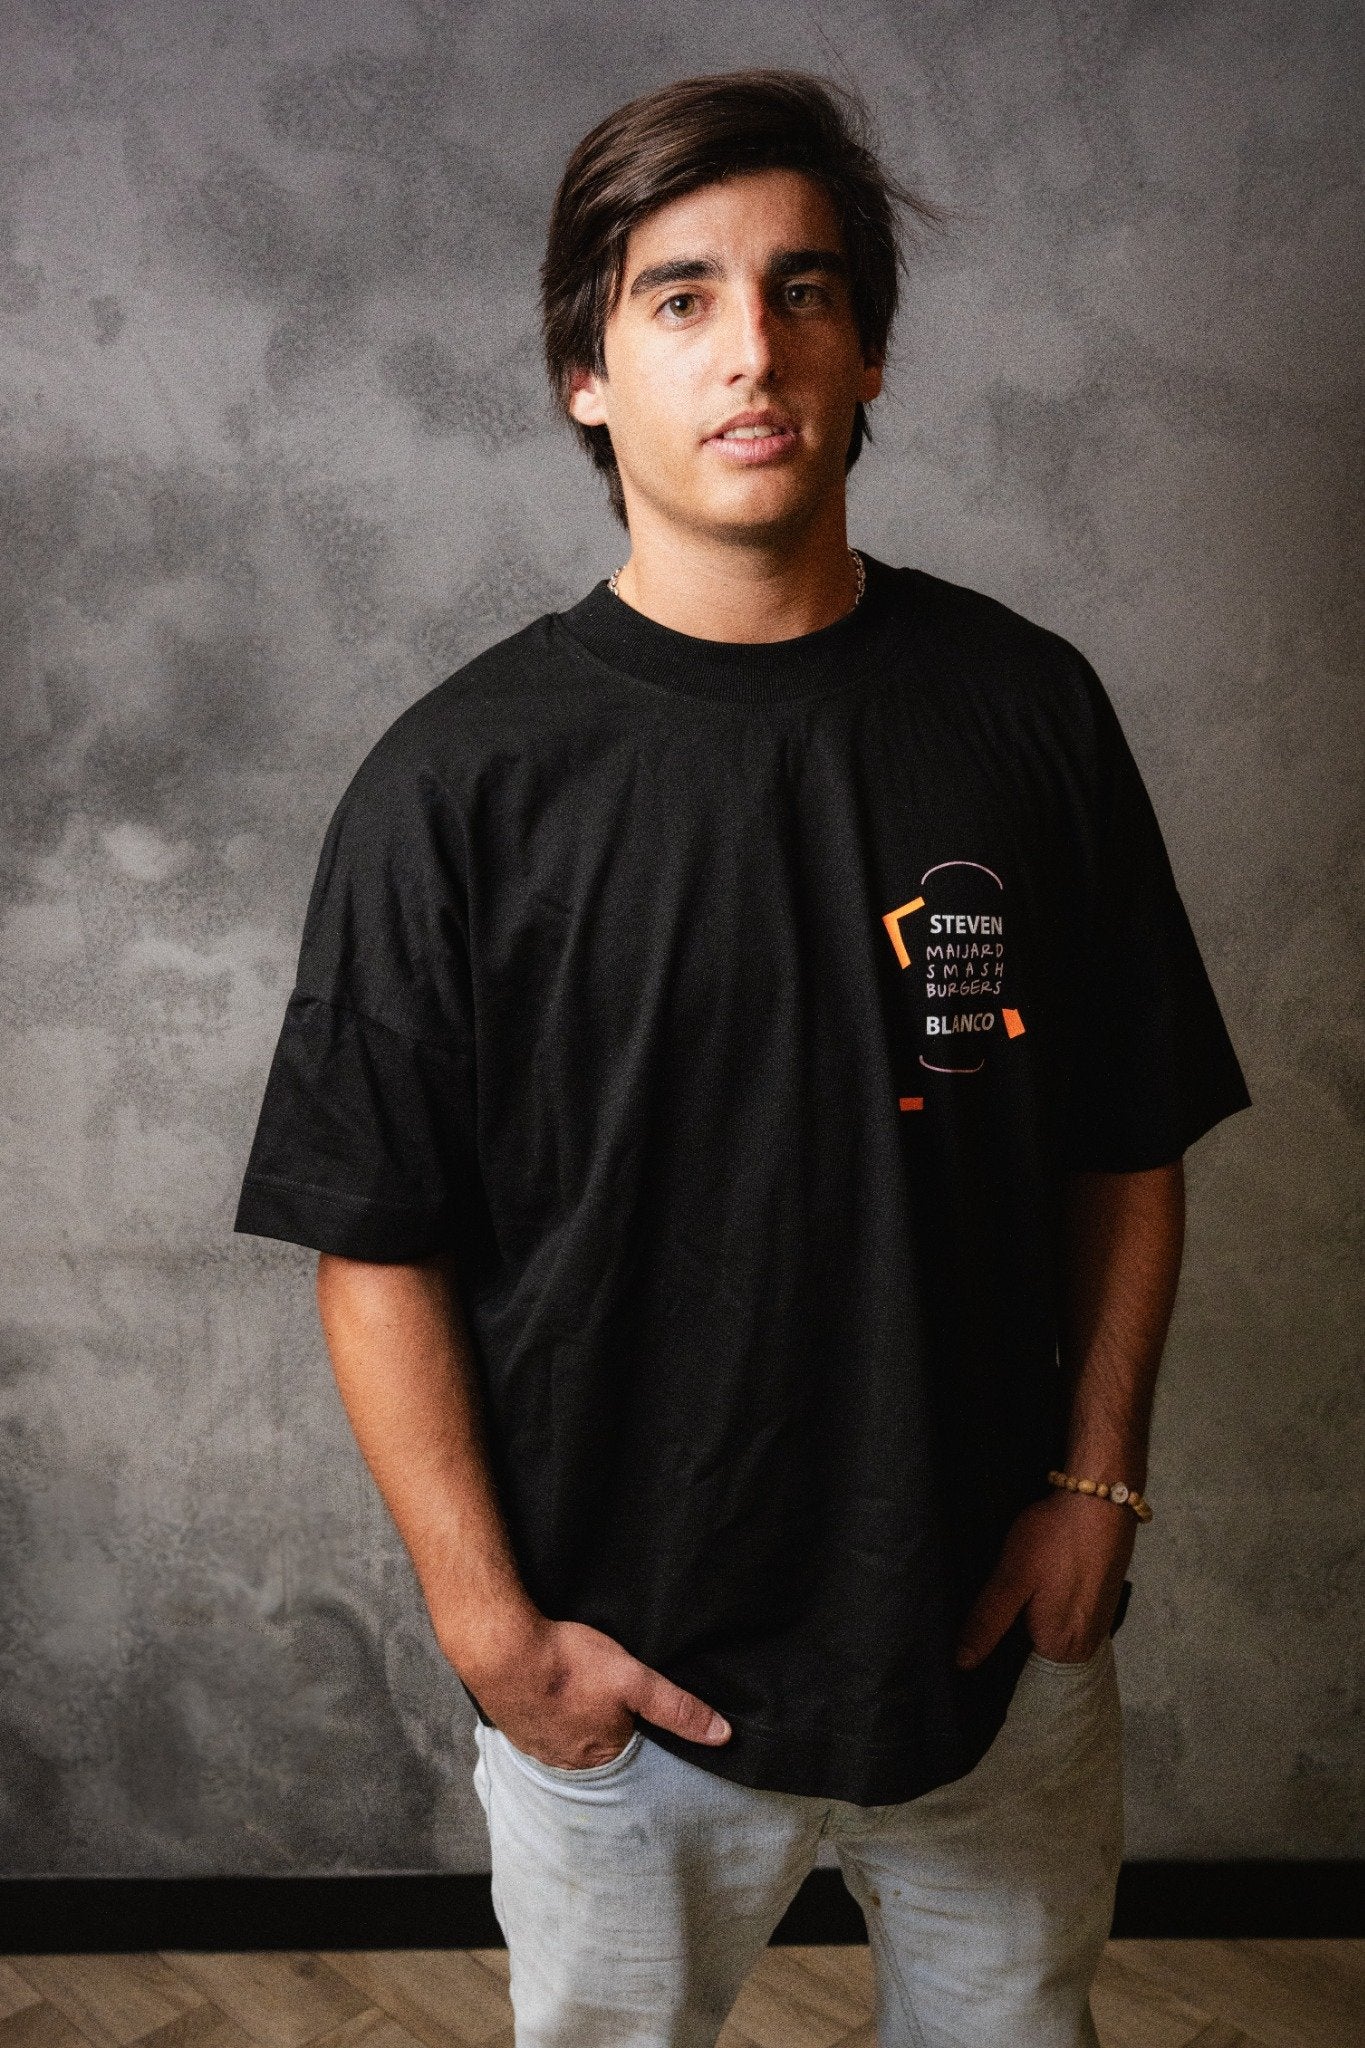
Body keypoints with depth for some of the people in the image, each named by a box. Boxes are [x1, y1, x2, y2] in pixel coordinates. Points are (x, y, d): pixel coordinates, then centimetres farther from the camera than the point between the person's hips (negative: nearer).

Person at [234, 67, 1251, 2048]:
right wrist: (490, 1623, -10)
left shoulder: (1027, 707, -6)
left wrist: (1097, 1480, -3)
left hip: (998, 1623, 3)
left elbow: (1127, 1145, 1)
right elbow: (378, 1244, -10)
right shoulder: (457, 782, -13)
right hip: (615, 1662, -1)